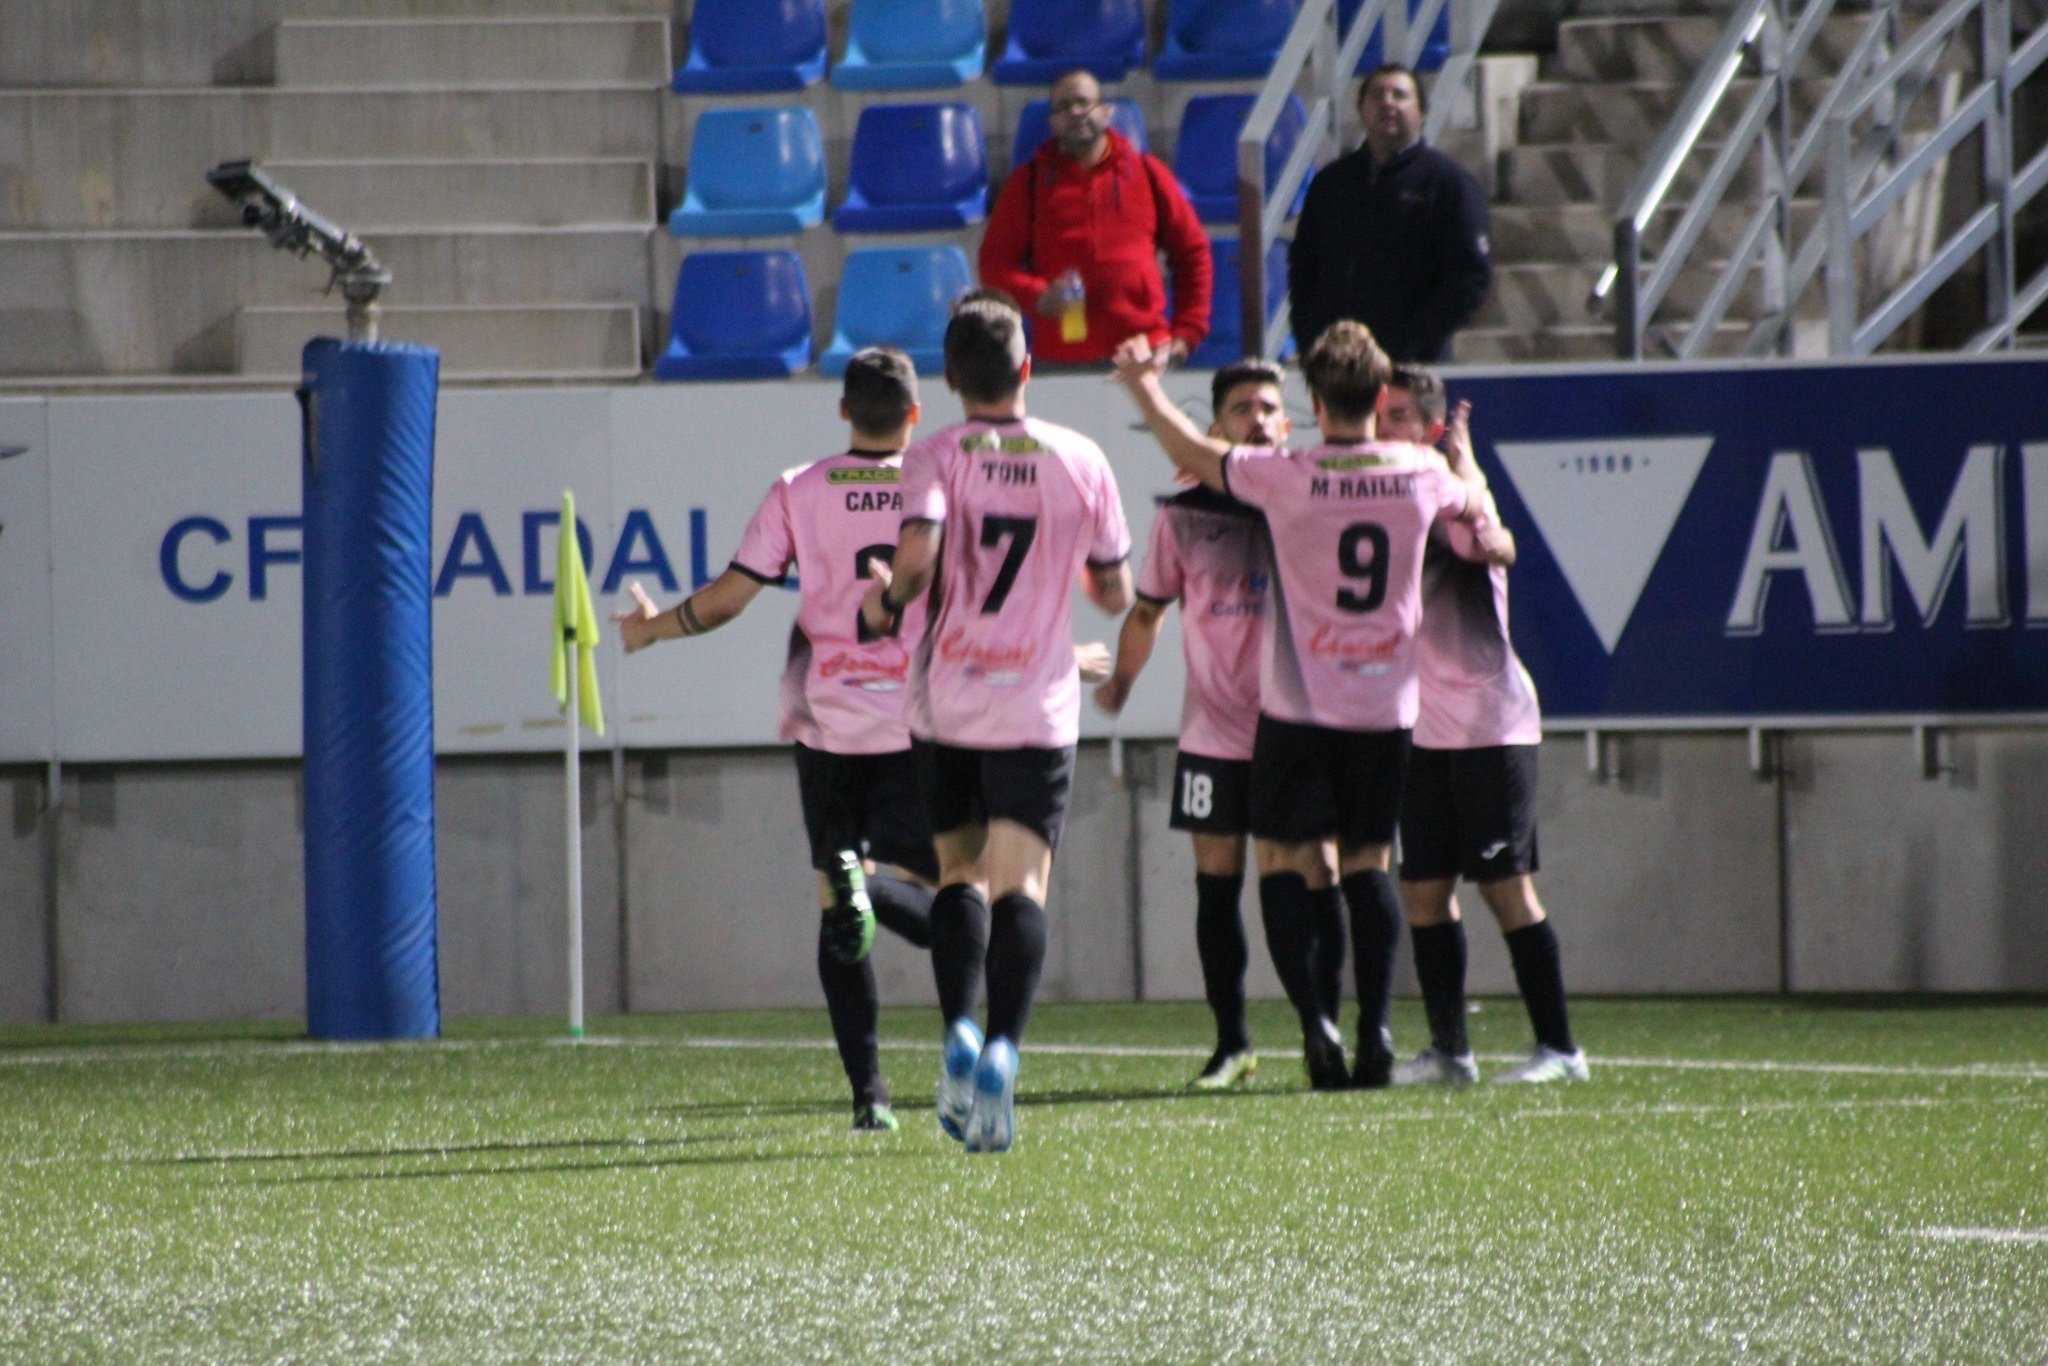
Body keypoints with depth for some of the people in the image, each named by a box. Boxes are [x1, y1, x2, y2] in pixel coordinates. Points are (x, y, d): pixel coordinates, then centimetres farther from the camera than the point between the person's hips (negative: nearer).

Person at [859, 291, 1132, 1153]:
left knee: (960, 871, 13)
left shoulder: (936, 459, -5)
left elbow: (917, 553, -22)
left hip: (946, 700, 0)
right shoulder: (1080, 461, 1)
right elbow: (1115, 592, 7)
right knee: (1021, 882, -3)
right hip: (1038, 705, 0)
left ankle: (960, 1030, -5)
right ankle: (1003, 1045, -22)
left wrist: (887, 601, -2)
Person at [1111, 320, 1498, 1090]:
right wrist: (1461, 447, 43)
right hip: (1386, 702, 3)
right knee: (1368, 861, 10)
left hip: (1300, 702, -3)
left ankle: (1314, 1021, -9)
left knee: (1281, 857, 6)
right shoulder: (1420, 473, -2)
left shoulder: (1287, 477, -12)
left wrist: (1143, 385, 20)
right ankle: (1374, 1027, -1)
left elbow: (1194, 455, 4)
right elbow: (1474, 501, 21)